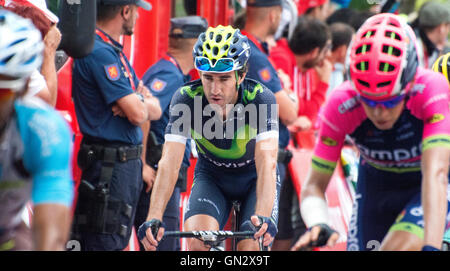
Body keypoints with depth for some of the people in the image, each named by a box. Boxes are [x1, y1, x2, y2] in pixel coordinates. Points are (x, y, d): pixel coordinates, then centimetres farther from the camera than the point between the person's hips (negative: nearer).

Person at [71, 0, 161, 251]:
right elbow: (138, 114, -21)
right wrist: (141, 102, 2)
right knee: (105, 243, -10)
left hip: (128, 164, 10)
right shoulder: (99, 52, -16)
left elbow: (155, 110, 13)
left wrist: (139, 103, -9)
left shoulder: (114, 51, 16)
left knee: (118, 243, 12)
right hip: (109, 166, -10)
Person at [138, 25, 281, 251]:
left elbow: (266, 164, -40)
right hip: (211, 177, 1)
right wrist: (154, 218, -48)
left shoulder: (261, 99, -30)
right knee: (197, 242, -24)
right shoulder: (185, 99, -26)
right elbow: (169, 163, -33)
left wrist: (262, 218, -57)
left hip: (254, 179, -1)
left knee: (251, 246, -21)